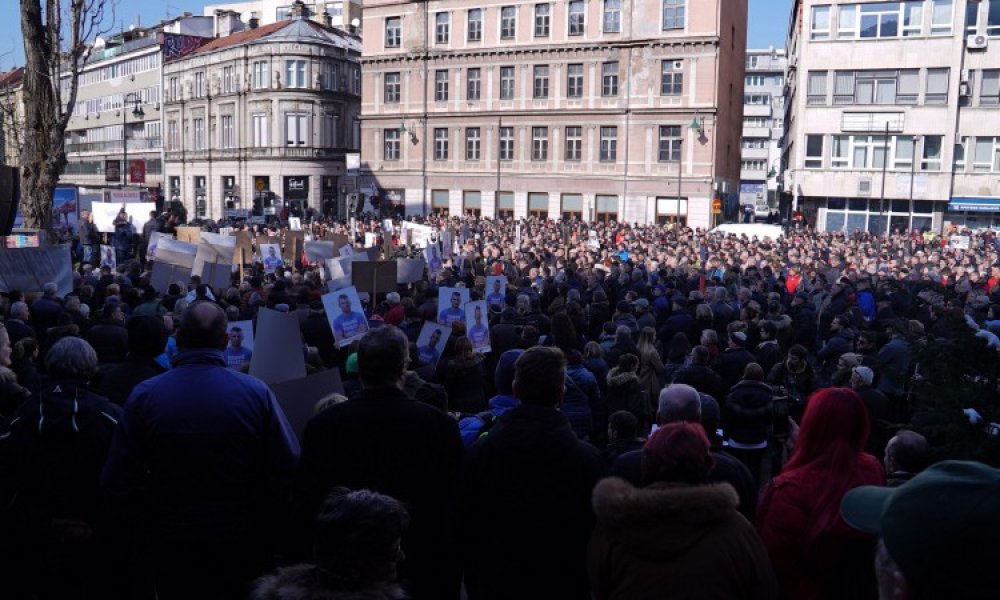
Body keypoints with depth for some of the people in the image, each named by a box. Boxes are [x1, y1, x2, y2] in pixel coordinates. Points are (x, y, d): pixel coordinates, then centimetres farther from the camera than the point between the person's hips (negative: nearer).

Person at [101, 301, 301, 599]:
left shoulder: (144, 395, -11)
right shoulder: (255, 392, -15)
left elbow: (117, 483, -11)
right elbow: (289, 472, -17)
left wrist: (149, 527, 6)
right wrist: (269, 535, -2)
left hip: (172, 545, 1)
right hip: (244, 545, -1)